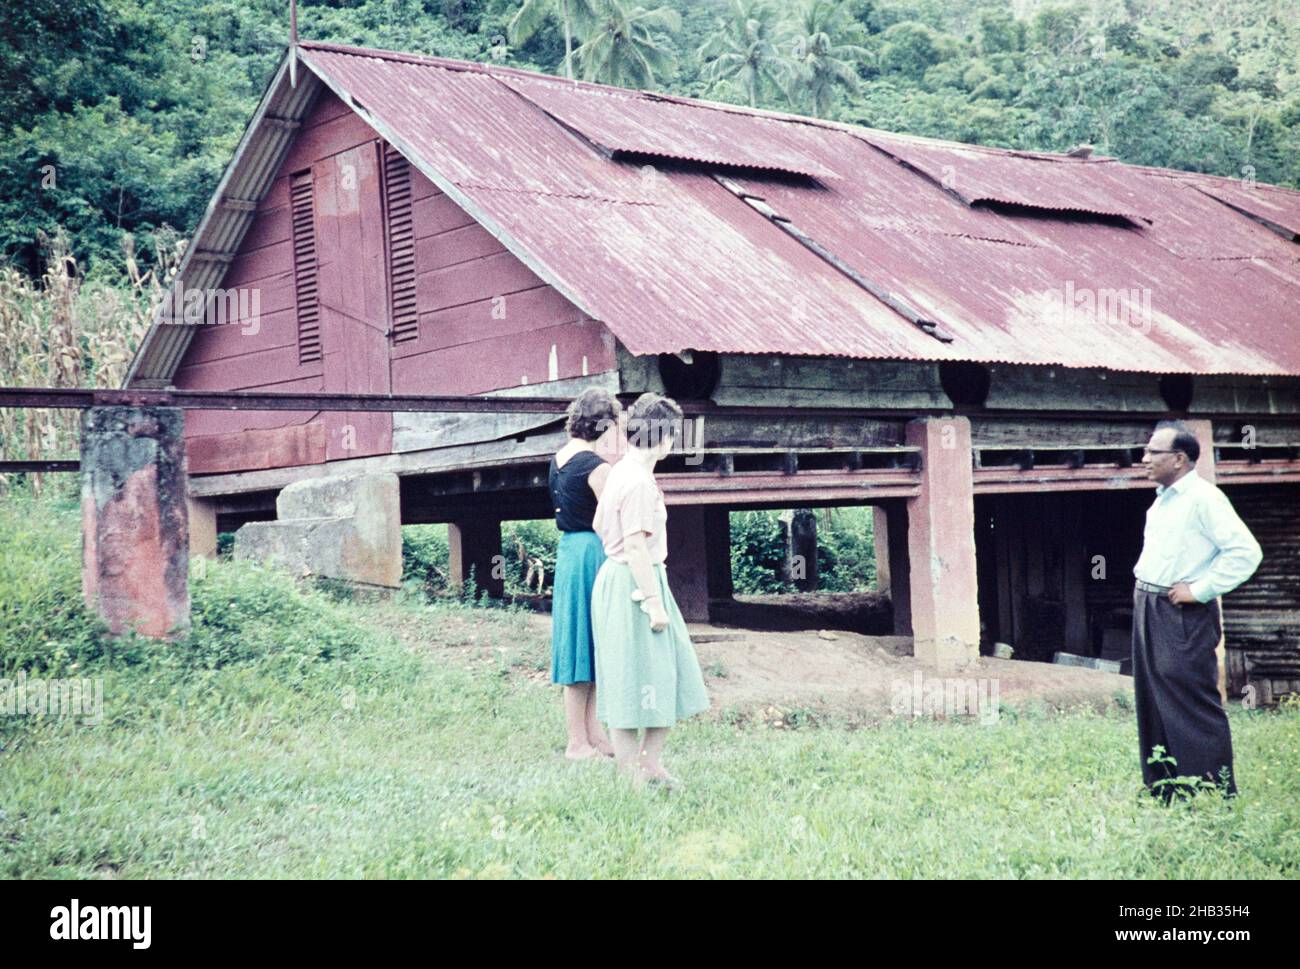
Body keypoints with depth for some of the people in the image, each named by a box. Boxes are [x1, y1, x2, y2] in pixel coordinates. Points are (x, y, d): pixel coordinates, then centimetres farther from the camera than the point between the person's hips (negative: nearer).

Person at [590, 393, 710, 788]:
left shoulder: (622, 471, 12)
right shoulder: (639, 481, -18)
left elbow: (598, 525, 22)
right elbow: (635, 547, -21)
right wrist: (653, 602, -19)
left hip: (617, 576, 10)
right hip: (634, 582, -10)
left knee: (666, 675, 14)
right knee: (631, 682, -3)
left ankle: (651, 764, 20)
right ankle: (631, 778, 4)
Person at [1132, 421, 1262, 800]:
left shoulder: (1203, 498, -12)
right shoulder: (1162, 499, 16)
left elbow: (1246, 552, -20)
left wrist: (1200, 590, -18)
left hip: (1183, 614, -9)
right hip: (1147, 608, 9)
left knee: (1193, 705, -8)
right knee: (1152, 704, 12)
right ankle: (1162, 791, 20)